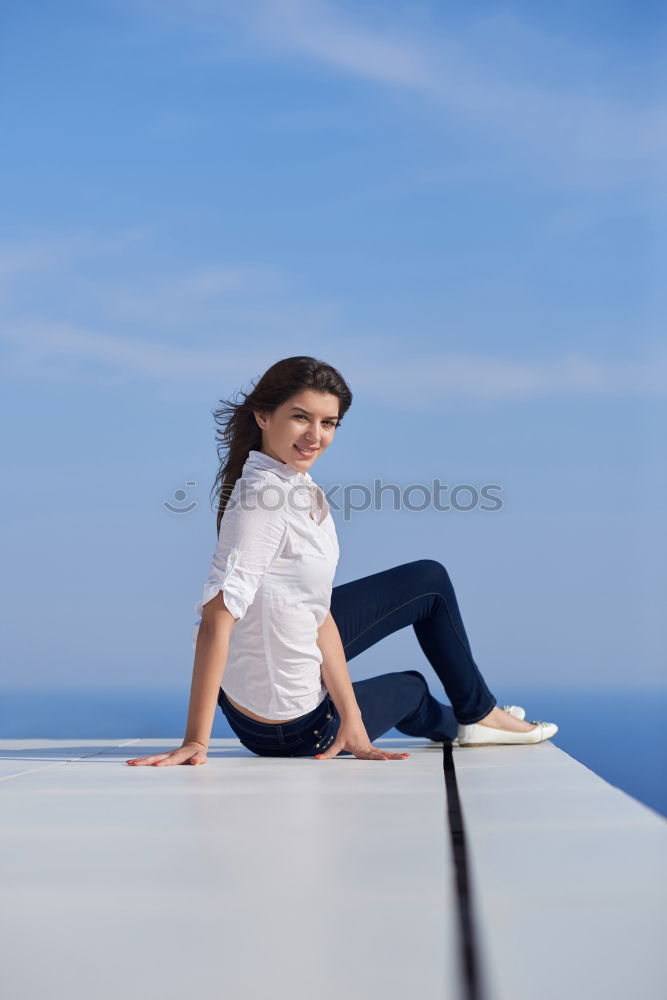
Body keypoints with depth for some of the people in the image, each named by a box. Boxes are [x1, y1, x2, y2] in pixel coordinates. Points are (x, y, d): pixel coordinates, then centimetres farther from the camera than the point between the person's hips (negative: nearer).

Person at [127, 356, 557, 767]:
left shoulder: (299, 487, -2)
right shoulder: (265, 498, -30)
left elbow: (319, 614, -4)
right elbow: (217, 617, -35)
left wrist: (351, 718, -8)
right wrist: (196, 742, -36)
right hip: (290, 728, -9)